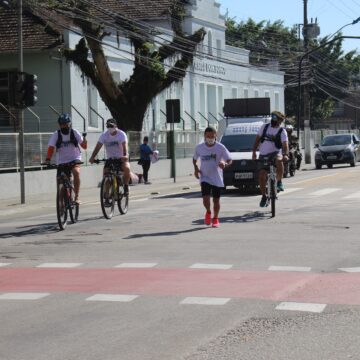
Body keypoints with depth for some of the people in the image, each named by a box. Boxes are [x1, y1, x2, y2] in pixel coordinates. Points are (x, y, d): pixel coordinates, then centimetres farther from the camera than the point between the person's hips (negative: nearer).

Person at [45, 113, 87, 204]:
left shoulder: (74, 133, -5)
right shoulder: (56, 135, -6)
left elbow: (84, 146, -8)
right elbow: (51, 148, -16)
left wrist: (84, 137, -28)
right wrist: (48, 159, -32)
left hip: (74, 159, -2)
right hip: (61, 161, 2)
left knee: (76, 172, -31)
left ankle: (77, 196, -27)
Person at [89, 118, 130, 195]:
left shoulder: (121, 134, -13)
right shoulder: (104, 135, -6)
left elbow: (124, 146, -29)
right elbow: (98, 147, -15)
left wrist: (125, 155, -49)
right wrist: (92, 157, -31)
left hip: (121, 158, -3)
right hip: (110, 158, 3)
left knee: (126, 168, -31)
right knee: (105, 173, -17)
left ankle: (126, 186, -13)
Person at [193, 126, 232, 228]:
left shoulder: (220, 147, -8)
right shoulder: (199, 147, -2)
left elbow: (230, 160, -5)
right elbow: (194, 159, 15)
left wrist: (225, 164, -27)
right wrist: (196, 169, -2)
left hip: (217, 178, 0)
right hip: (205, 177, 0)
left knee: (216, 200, 7)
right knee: (205, 198, -14)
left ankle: (215, 218, 29)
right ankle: (208, 212, 18)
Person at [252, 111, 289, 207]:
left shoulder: (282, 131, -5)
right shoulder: (264, 127, 4)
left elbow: (285, 145, -16)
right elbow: (257, 139, 11)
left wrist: (285, 154, -34)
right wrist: (254, 151, 3)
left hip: (275, 153, -3)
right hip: (263, 154, 3)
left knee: (279, 160, -39)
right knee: (261, 176, -5)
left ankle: (279, 182, -21)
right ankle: (264, 196, 14)